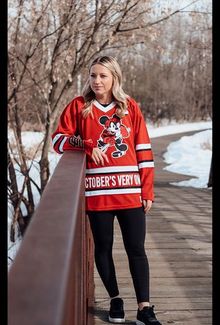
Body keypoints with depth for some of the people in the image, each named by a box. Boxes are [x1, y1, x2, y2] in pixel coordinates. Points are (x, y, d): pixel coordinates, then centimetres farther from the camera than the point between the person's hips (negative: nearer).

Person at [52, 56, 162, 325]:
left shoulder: (130, 107, 6)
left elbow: (143, 150, 6)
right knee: (103, 247, 10)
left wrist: (147, 190, 3)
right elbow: (58, 139, 2)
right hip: (97, 192, 0)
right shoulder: (78, 106, 3)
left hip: (130, 192, 1)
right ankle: (115, 300, 28)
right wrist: (88, 146, -14)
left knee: (136, 249, 2)